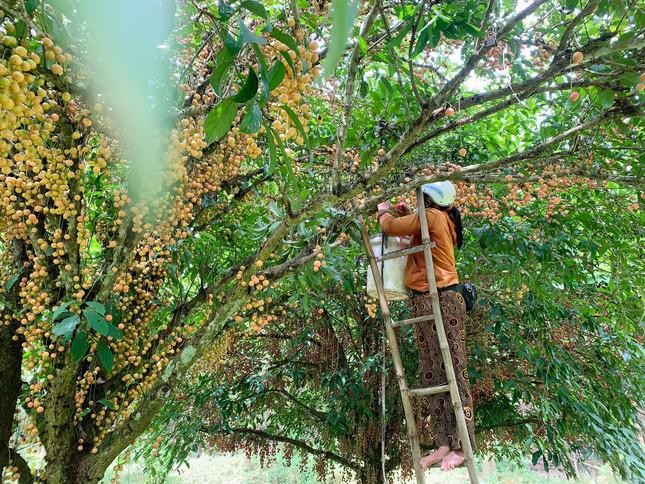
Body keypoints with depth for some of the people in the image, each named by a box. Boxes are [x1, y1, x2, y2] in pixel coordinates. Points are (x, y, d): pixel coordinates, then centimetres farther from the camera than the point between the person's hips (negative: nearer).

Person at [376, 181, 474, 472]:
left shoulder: (432, 215, -6)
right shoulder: (441, 220, 22)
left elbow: (391, 227, -10)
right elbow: (413, 229, 37)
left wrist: (384, 212, 11)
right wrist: (405, 214, 23)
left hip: (441, 299, -10)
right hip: (424, 302, 10)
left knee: (452, 370, -6)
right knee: (432, 373, 7)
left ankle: (461, 446, 0)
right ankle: (444, 444, 11)